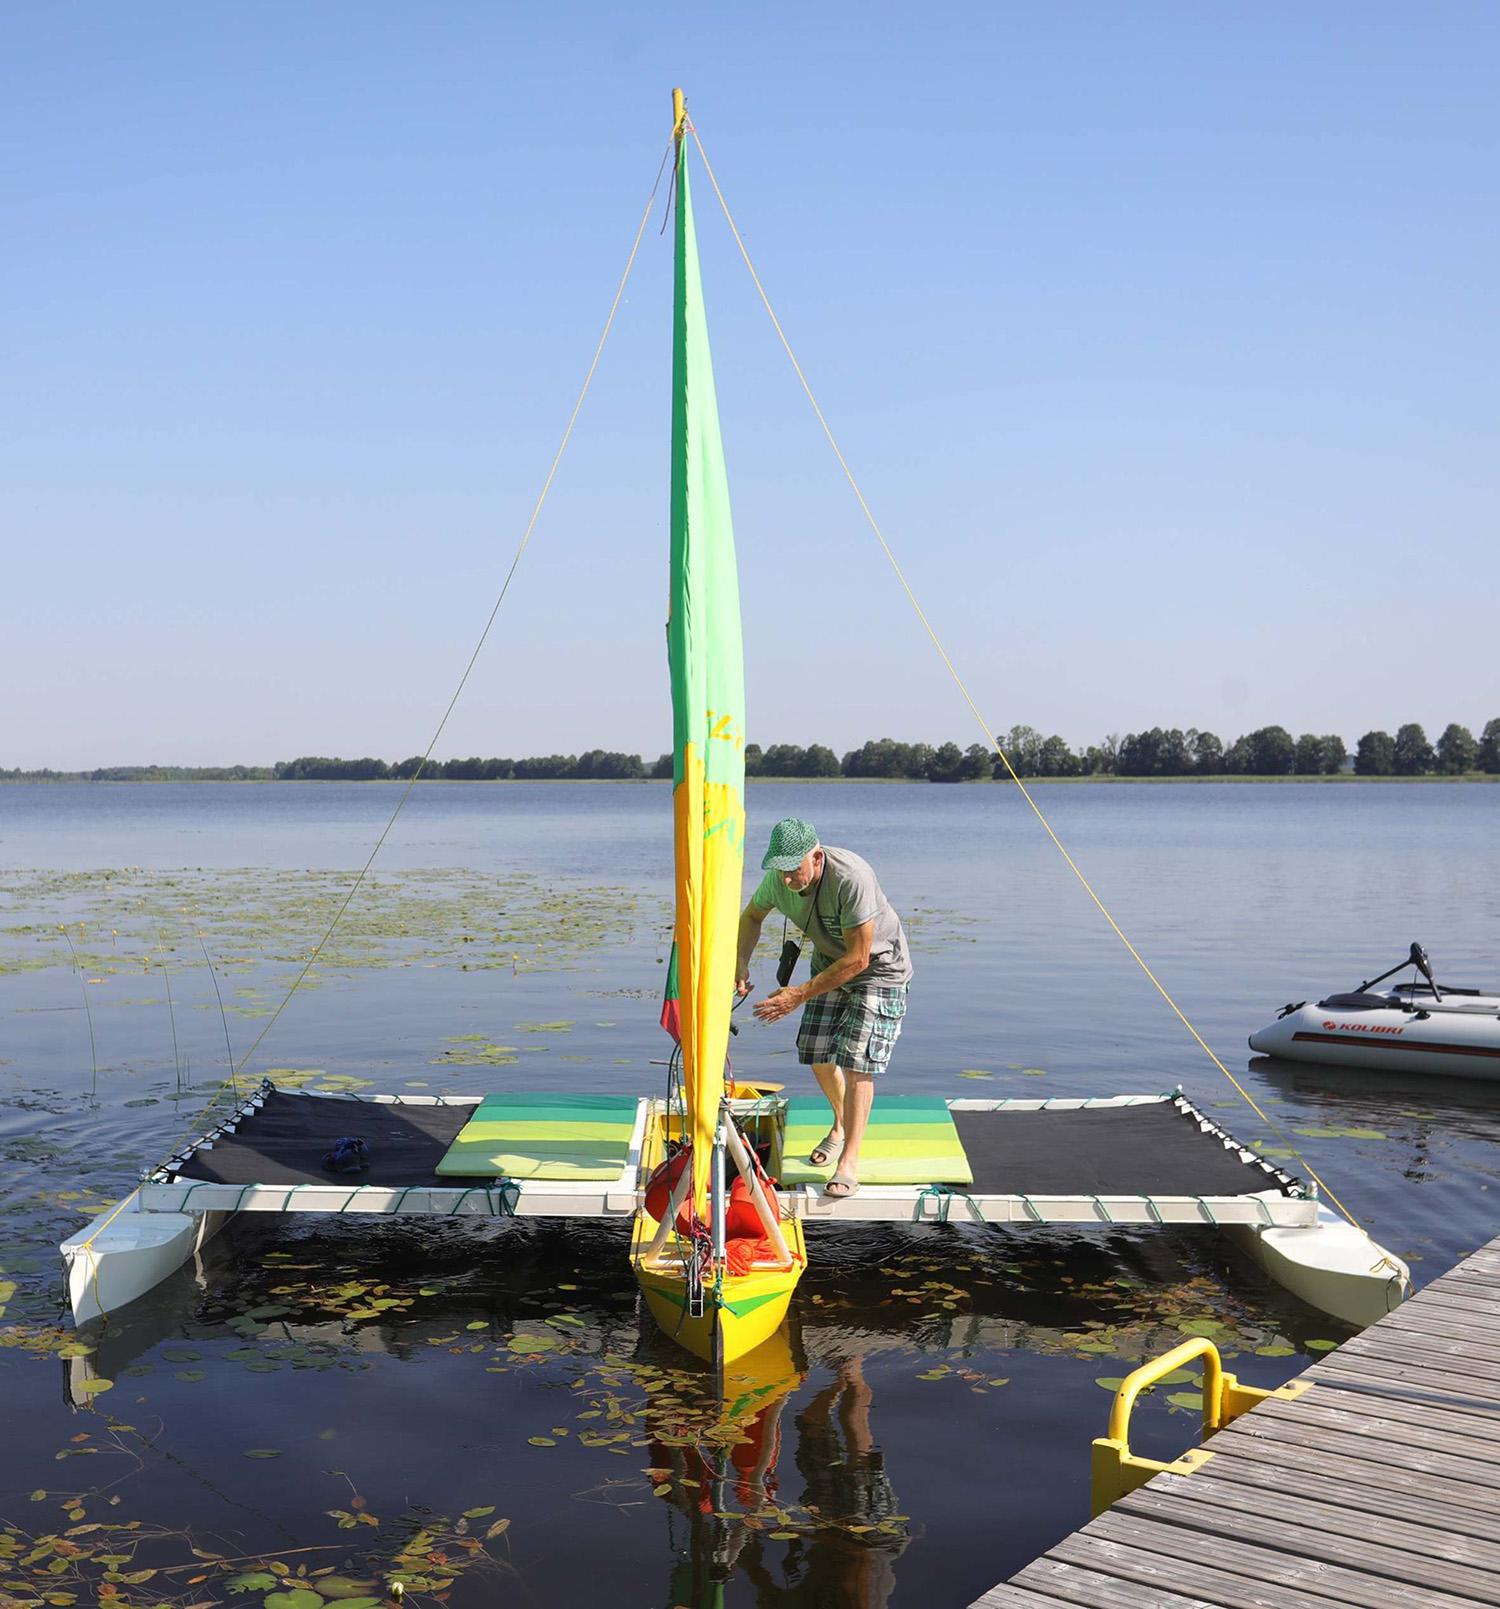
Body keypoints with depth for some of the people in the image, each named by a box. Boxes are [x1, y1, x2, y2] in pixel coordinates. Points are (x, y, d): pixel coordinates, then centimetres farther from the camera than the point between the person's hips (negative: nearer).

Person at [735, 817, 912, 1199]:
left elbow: (857, 959, -32)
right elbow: (751, 916, 6)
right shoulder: (779, 878, -17)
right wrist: (740, 963, -11)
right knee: (816, 1052, 7)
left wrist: (800, 995, -32)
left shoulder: (851, 878, -37)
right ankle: (841, 1124, 35)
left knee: (857, 1060, -15)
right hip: (829, 961, 7)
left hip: (878, 966, -6)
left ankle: (849, 1164, -10)